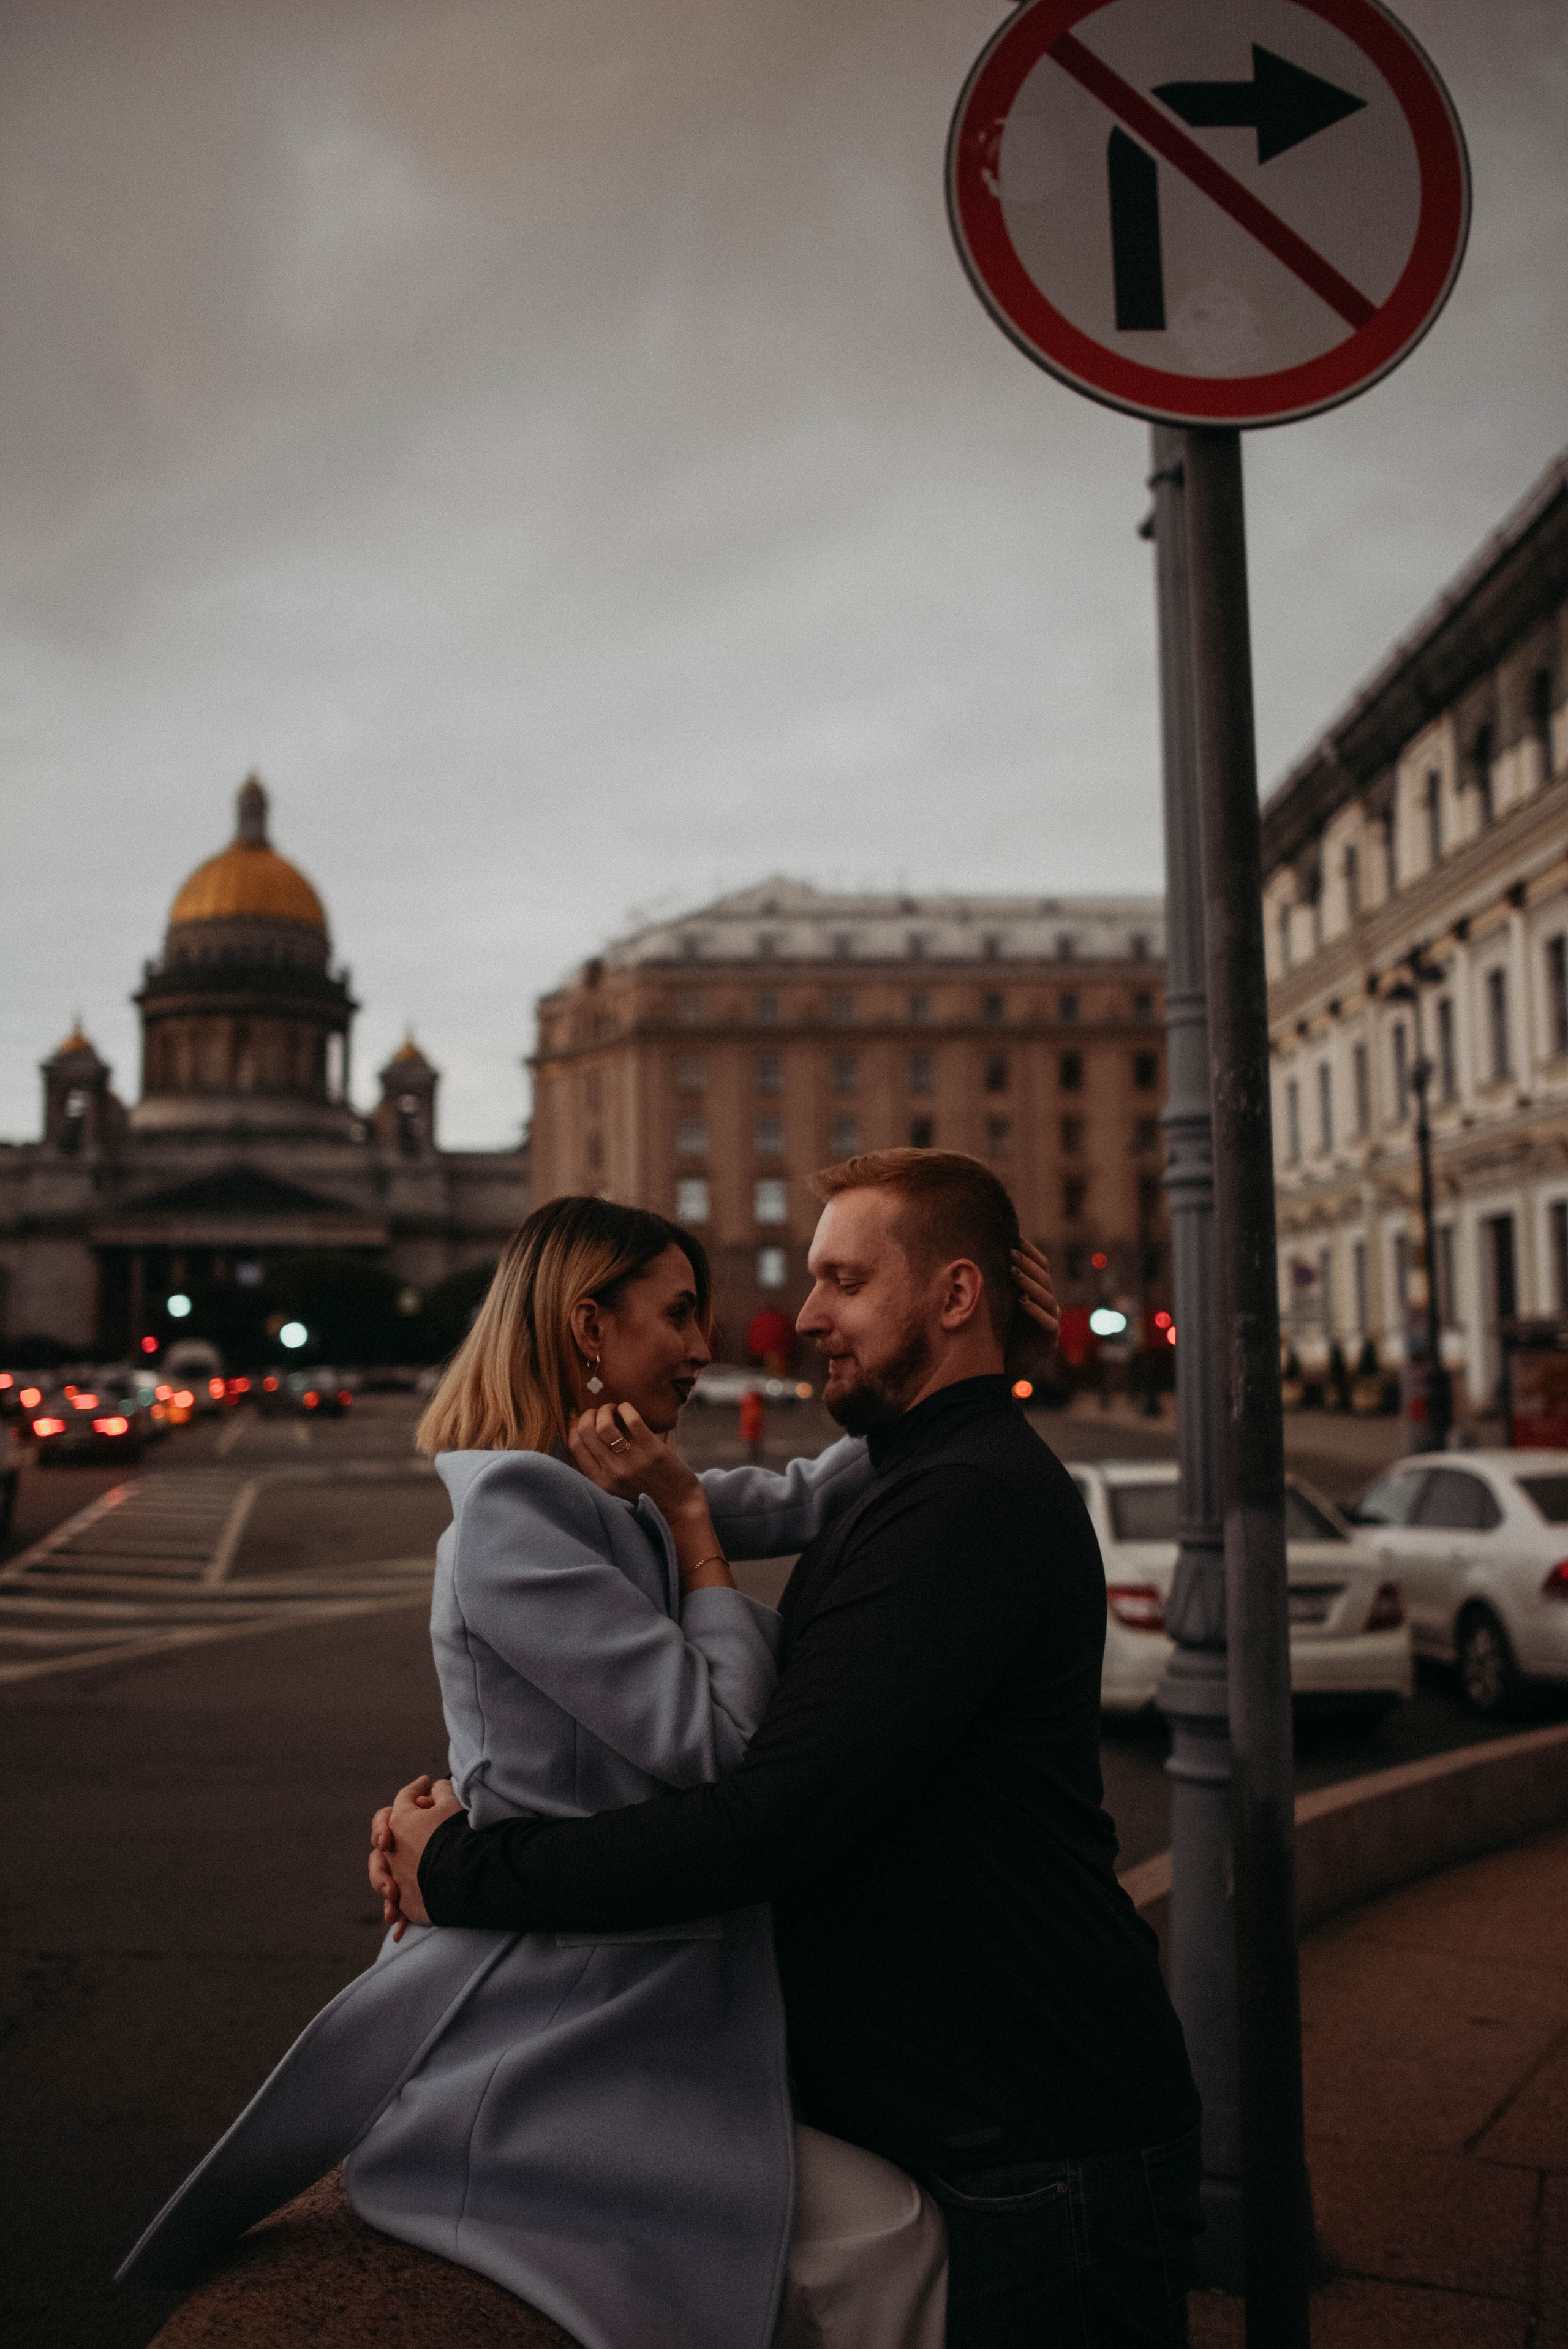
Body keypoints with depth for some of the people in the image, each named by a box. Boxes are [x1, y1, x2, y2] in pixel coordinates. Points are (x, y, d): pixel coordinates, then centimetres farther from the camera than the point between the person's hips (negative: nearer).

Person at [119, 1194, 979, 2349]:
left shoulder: (622, 1500, 11)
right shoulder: (514, 1516, -18)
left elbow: (805, 1498, 15)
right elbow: (719, 1744, -21)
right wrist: (695, 1530, -9)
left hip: (638, 1988, 10)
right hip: (547, 2036, -10)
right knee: (885, 2235, -14)